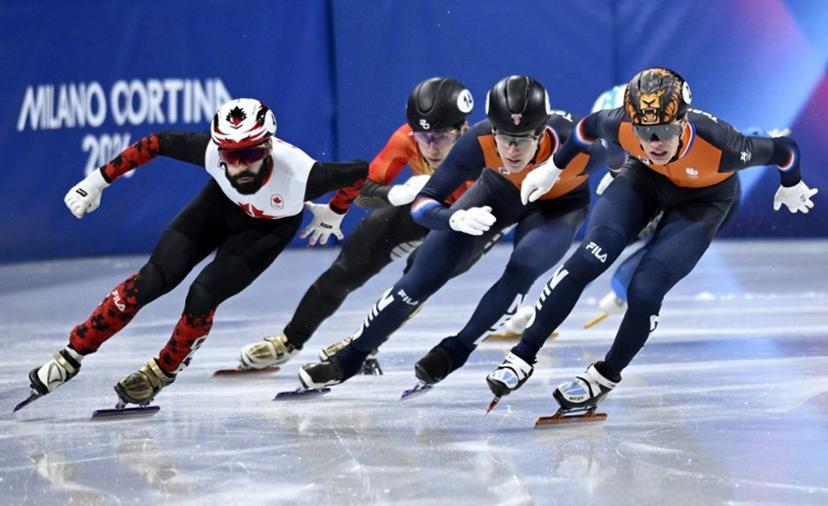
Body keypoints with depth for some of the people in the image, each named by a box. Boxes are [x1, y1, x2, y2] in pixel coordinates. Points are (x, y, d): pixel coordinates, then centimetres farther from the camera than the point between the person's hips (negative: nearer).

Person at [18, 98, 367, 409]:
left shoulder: (299, 174, -43)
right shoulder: (211, 150, -36)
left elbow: (359, 173, -27)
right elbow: (157, 143, -20)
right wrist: (99, 180, -14)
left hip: (270, 227, -2)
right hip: (222, 204, 2)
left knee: (203, 295, -19)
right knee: (153, 279, -8)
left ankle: (161, 374, 8)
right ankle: (73, 354, 6)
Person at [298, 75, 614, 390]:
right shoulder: (480, 141, -37)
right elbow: (422, 205, -32)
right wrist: (458, 218, -49)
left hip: (559, 204, -1)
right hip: (499, 191, 1)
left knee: (522, 269, -29)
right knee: (422, 277, -2)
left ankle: (455, 352, -6)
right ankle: (349, 359, 15)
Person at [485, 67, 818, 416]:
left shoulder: (719, 145, -41)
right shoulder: (622, 126, -33)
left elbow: (783, 150, -23)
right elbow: (589, 126, -7)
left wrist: (791, 186, 0)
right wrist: (554, 168, 8)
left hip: (702, 199, -2)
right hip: (645, 178, 2)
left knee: (645, 290, -17)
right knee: (588, 259, -19)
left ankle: (606, 376, 11)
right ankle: (523, 356, -8)